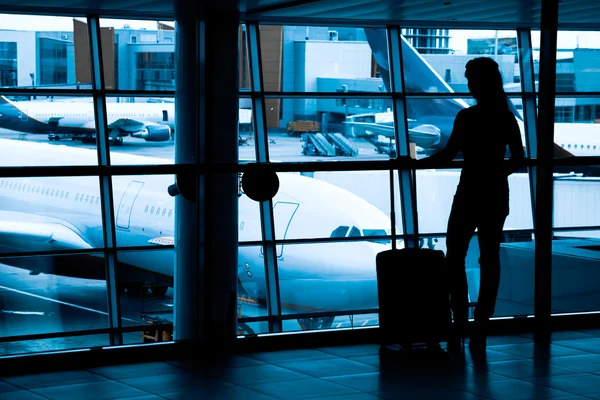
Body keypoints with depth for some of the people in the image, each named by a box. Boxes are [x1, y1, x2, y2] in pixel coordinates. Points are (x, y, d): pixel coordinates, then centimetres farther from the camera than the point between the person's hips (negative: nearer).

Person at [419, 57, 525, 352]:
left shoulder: (467, 117, -13)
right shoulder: (507, 118, 3)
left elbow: (448, 154, -12)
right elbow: (517, 157, 8)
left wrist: (415, 163, -1)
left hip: (470, 193, -5)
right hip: (496, 194, 5)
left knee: (455, 258, 4)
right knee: (490, 258, 8)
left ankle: (460, 327, -2)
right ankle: (480, 330, 10)